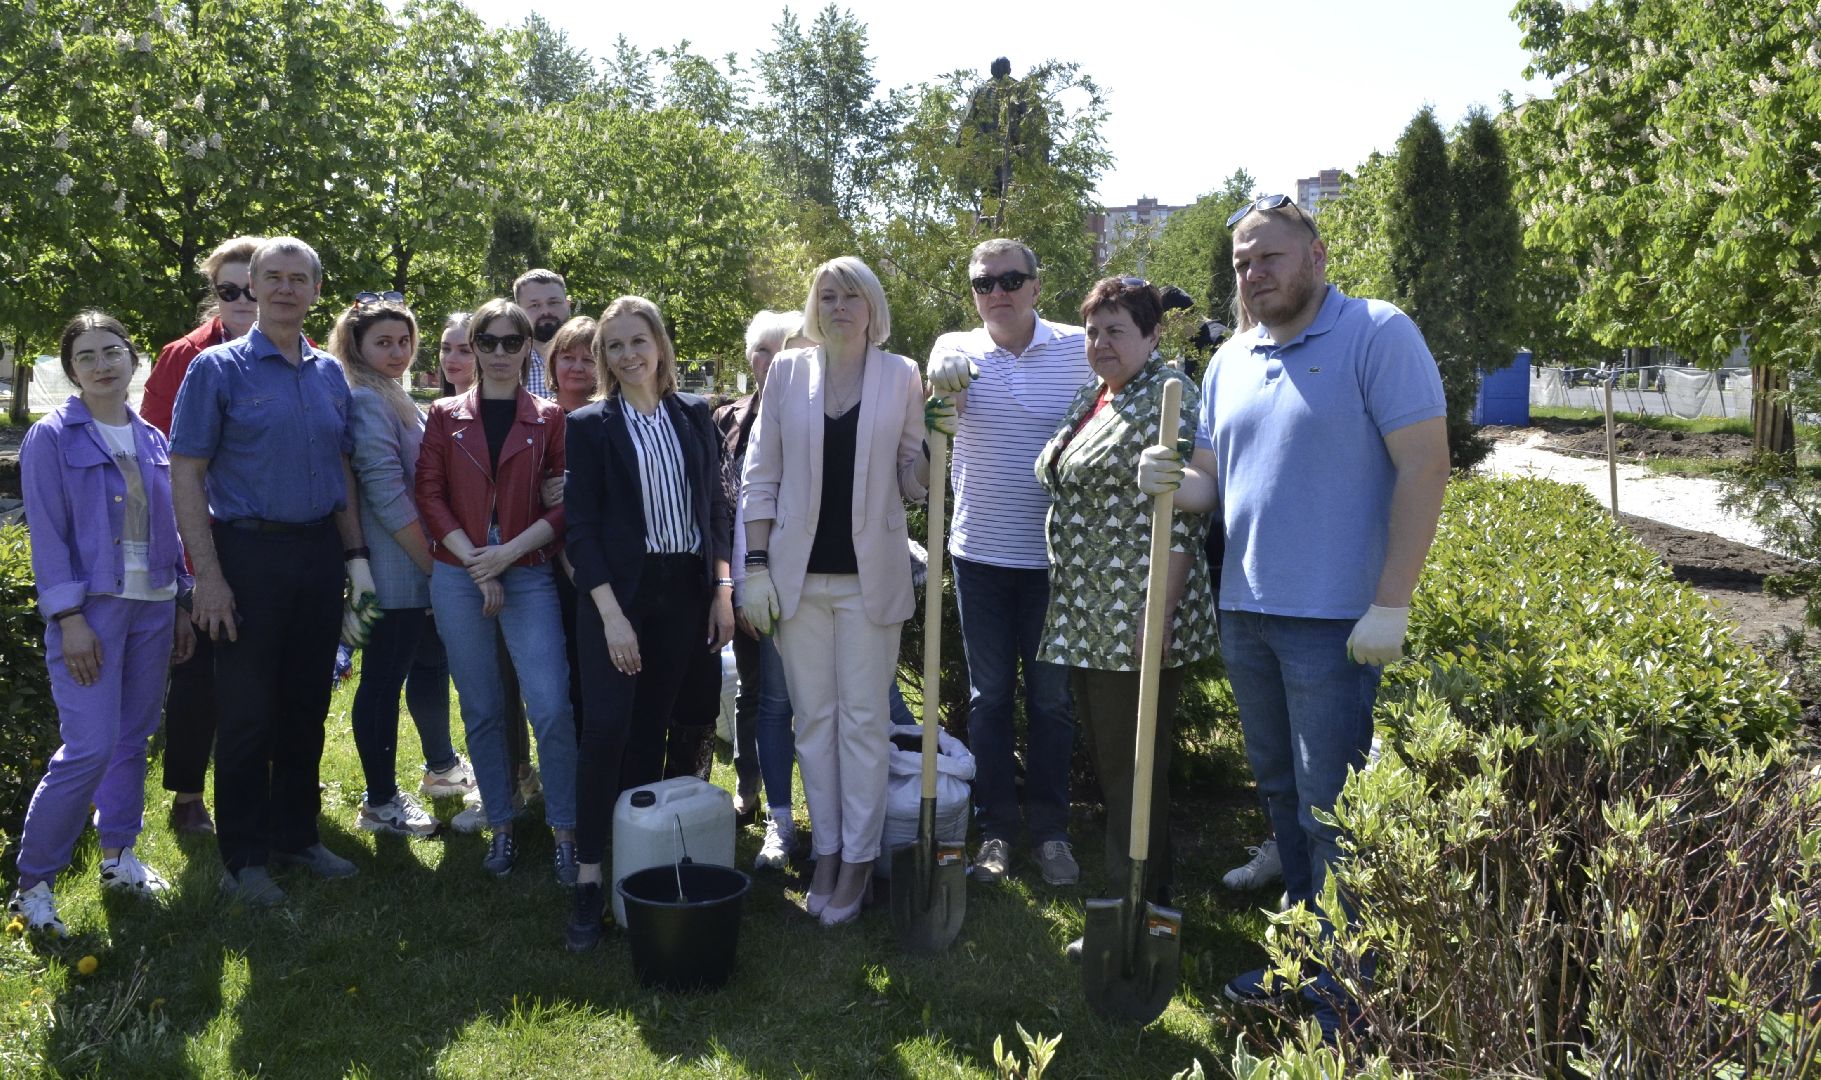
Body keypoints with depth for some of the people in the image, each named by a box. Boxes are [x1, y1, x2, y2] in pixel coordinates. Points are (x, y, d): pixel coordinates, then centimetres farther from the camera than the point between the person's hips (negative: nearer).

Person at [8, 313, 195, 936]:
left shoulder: (152, 441, 11)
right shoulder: (52, 439, -3)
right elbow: (47, 534, -7)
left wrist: (181, 607, 12)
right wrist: (69, 618, -15)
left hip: (153, 605, 5)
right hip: (90, 605, -5)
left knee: (134, 738, 11)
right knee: (90, 746, -12)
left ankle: (119, 857, 26)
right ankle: (32, 881, 2)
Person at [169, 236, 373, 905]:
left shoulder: (330, 374, 10)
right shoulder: (218, 368, -4)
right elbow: (186, 474, -8)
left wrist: (355, 556, 8)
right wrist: (208, 574, -14)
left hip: (319, 553, 5)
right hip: (250, 553, -5)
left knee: (306, 705, 12)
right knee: (247, 711, 2)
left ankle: (296, 835, 27)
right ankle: (244, 856, 15)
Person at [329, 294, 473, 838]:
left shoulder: (393, 397, 16)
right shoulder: (365, 401, -14)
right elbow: (387, 493, -20)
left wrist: (440, 558, 15)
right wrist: (434, 563, -16)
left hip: (421, 566, 10)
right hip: (394, 569, -10)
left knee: (431, 663, 21)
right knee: (385, 678, -1)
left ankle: (441, 766, 38)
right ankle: (381, 802, 10)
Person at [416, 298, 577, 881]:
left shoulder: (549, 419, 5)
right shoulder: (446, 417, 9)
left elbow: (565, 505, 0)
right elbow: (431, 497, 2)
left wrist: (508, 552, -12)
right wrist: (474, 561, -9)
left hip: (528, 575, -2)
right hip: (458, 576, 2)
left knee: (551, 707, -10)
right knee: (481, 709, 7)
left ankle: (565, 832, 1)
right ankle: (501, 826, 20)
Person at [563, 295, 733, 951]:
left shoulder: (694, 416, 8)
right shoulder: (590, 426, 0)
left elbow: (717, 506, 11)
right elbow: (581, 527, -4)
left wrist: (722, 590, 3)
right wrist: (611, 614, -13)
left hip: (685, 594, 3)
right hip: (618, 592, -3)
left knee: (652, 729, 7)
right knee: (607, 727, -11)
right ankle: (589, 877, -4)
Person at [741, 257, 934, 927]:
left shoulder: (901, 376, 2)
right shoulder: (788, 371, 4)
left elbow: (912, 480, 6)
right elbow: (760, 477, 4)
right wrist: (757, 568, -1)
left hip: (870, 573, -1)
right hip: (800, 573, 1)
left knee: (864, 719, 3)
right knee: (814, 716, 9)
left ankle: (859, 859, 14)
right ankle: (826, 852, 21)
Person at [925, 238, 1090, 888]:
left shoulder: (1078, 350, -2)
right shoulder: (956, 350, 1)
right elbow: (937, 379, -20)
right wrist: (942, 377, -43)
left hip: (1053, 555, -1)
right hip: (980, 553, 1)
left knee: (1051, 698, 9)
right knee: (988, 695, 10)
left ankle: (1051, 829, 23)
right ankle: (996, 828, 23)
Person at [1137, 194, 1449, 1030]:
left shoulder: (1377, 334, -8)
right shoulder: (1229, 362, 12)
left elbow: (1423, 467, -13)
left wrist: (1390, 606, -17)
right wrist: (1174, 483, -8)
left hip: (1332, 619, -7)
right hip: (1244, 614, 7)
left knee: (1329, 811, 0)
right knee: (1281, 794, 17)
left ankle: (1344, 990, 14)